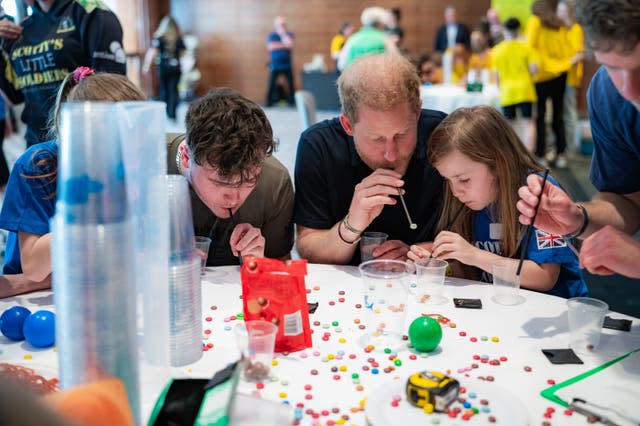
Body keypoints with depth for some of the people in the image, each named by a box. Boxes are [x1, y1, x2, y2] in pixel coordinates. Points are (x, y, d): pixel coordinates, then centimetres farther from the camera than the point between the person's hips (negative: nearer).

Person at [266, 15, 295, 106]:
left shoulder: (289, 34, 4)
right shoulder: (271, 35, 2)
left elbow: (290, 45, -15)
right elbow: (270, 47, -14)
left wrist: (282, 34, -14)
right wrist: (284, 45, -12)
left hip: (287, 65, 1)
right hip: (275, 65, -1)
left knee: (291, 84, -1)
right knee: (272, 85, -3)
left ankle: (292, 101, 7)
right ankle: (269, 102, 5)